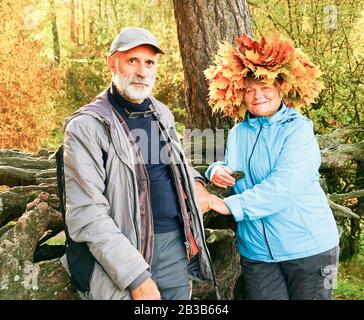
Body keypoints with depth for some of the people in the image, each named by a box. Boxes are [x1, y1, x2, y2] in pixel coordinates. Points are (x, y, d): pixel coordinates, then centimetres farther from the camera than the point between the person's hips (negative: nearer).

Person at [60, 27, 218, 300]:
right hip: (123, 252, -5)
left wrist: (194, 181, 5)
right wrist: (136, 276, -21)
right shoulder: (87, 126, -13)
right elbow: (87, 216, -18)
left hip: (176, 246, 6)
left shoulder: (162, 114, 8)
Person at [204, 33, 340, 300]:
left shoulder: (298, 129, -10)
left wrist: (231, 205, -22)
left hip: (308, 247, -4)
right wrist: (217, 171, -5)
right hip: (256, 251, 4)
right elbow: (234, 177, 19)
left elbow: (285, 185, -22)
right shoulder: (238, 133, 6)